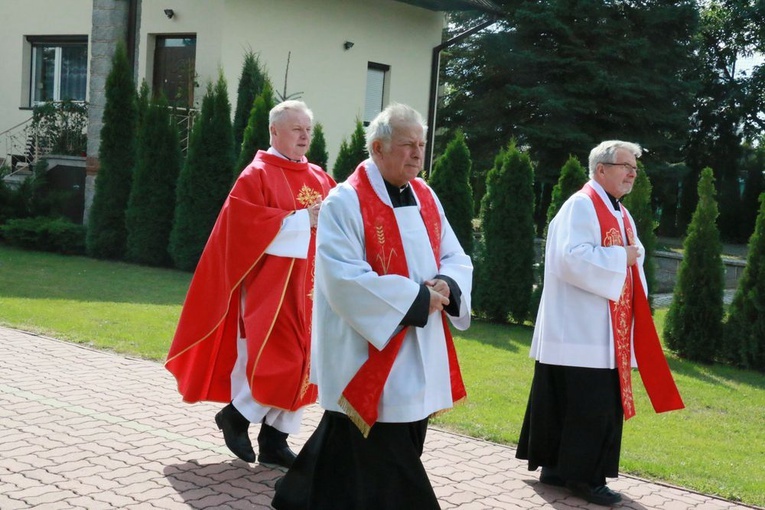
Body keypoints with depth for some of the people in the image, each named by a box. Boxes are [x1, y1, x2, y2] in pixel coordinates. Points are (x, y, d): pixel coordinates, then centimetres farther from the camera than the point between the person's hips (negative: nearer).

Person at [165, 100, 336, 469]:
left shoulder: (320, 178, 13)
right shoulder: (257, 175, -5)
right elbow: (246, 223, -16)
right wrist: (301, 220, -20)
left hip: (307, 287, 7)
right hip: (270, 285, -7)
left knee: (299, 362, 6)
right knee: (277, 360, -10)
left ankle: (274, 440, 16)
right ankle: (235, 415, 15)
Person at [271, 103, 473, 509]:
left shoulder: (425, 197, 10)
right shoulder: (346, 202, -11)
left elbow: (457, 259, 11)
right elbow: (343, 279, -20)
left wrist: (446, 286, -12)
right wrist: (416, 298, -19)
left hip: (420, 360, 7)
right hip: (367, 358, -7)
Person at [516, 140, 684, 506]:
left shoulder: (621, 214, 16)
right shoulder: (581, 206, -12)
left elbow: (633, 256, 24)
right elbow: (572, 257, -24)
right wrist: (621, 257, -15)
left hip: (606, 332, 10)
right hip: (580, 332, -9)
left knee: (601, 404, 13)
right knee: (590, 407, -7)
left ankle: (556, 466, 22)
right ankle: (584, 476, 4)